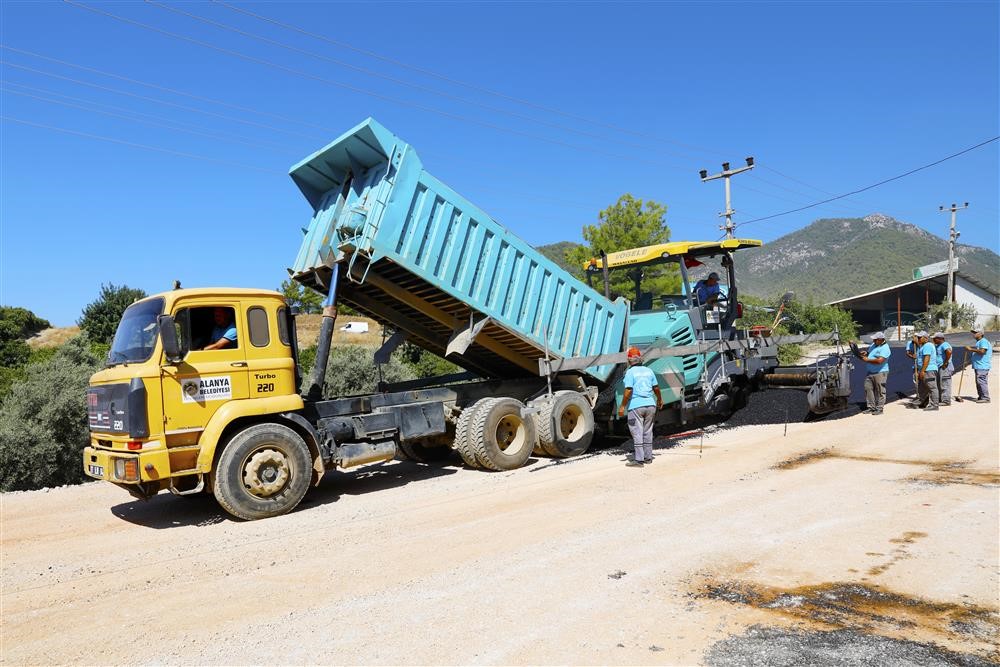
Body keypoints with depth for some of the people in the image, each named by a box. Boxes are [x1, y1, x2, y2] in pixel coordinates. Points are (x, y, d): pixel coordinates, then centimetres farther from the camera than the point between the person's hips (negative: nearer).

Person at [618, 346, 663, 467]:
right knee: (647, 432, 14)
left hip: (636, 406, -6)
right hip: (650, 404, 6)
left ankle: (639, 460, -4)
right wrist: (659, 399, 33)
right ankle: (648, 457, 21)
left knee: (637, 433, -3)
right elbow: (656, 388, 16)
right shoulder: (648, 371, 9)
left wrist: (622, 406, -11)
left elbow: (628, 390, -16)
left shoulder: (630, 372, -7)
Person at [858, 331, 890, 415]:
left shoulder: (885, 348, -14)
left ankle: (879, 409, 7)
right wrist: (865, 354, 5)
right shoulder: (873, 345, 12)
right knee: (868, 388, 5)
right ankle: (871, 408, 13)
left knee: (880, 391, 0)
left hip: (880, 373, -8)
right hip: (870, 372, 8)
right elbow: (869, 353, 28)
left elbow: (879, 360, -25)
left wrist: (867, 360, -17)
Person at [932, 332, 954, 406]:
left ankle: (946, 401, -4)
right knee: (939, 385, 15)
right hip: (939, 367, 11)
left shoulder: (945, 345, -14)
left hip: (945, 368, -11)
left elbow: (949, 352, -33)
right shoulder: (937, 346, 17)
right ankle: (940, 400, 22)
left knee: (945, 384, -7)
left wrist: (945, 362, -25)